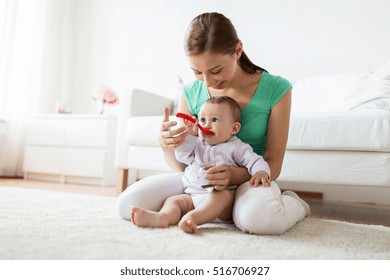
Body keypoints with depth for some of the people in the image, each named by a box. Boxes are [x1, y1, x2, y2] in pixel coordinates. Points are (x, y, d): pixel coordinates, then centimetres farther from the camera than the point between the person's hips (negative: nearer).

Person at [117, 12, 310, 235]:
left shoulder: (275, 89, -12)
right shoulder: (192, 93, -5)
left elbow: (273, 165, -9)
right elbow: (182, 166, 0)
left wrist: (234, 175, -30)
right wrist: (167, 145, -24)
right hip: (200, 179, 3)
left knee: (258, 219, -39)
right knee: (128, 204, -16)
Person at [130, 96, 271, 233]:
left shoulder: (236, 147, 5)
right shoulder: (197, 144, 21)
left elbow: (254, 160, 0)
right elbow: (181, 156, 16)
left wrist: (261, 172, -23)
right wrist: (190, 135, 5)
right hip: (192, 196, 5)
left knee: (223, 194, -35)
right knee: (174, 200, -15)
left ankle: (193, 216, -56)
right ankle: (163, 216, -45)